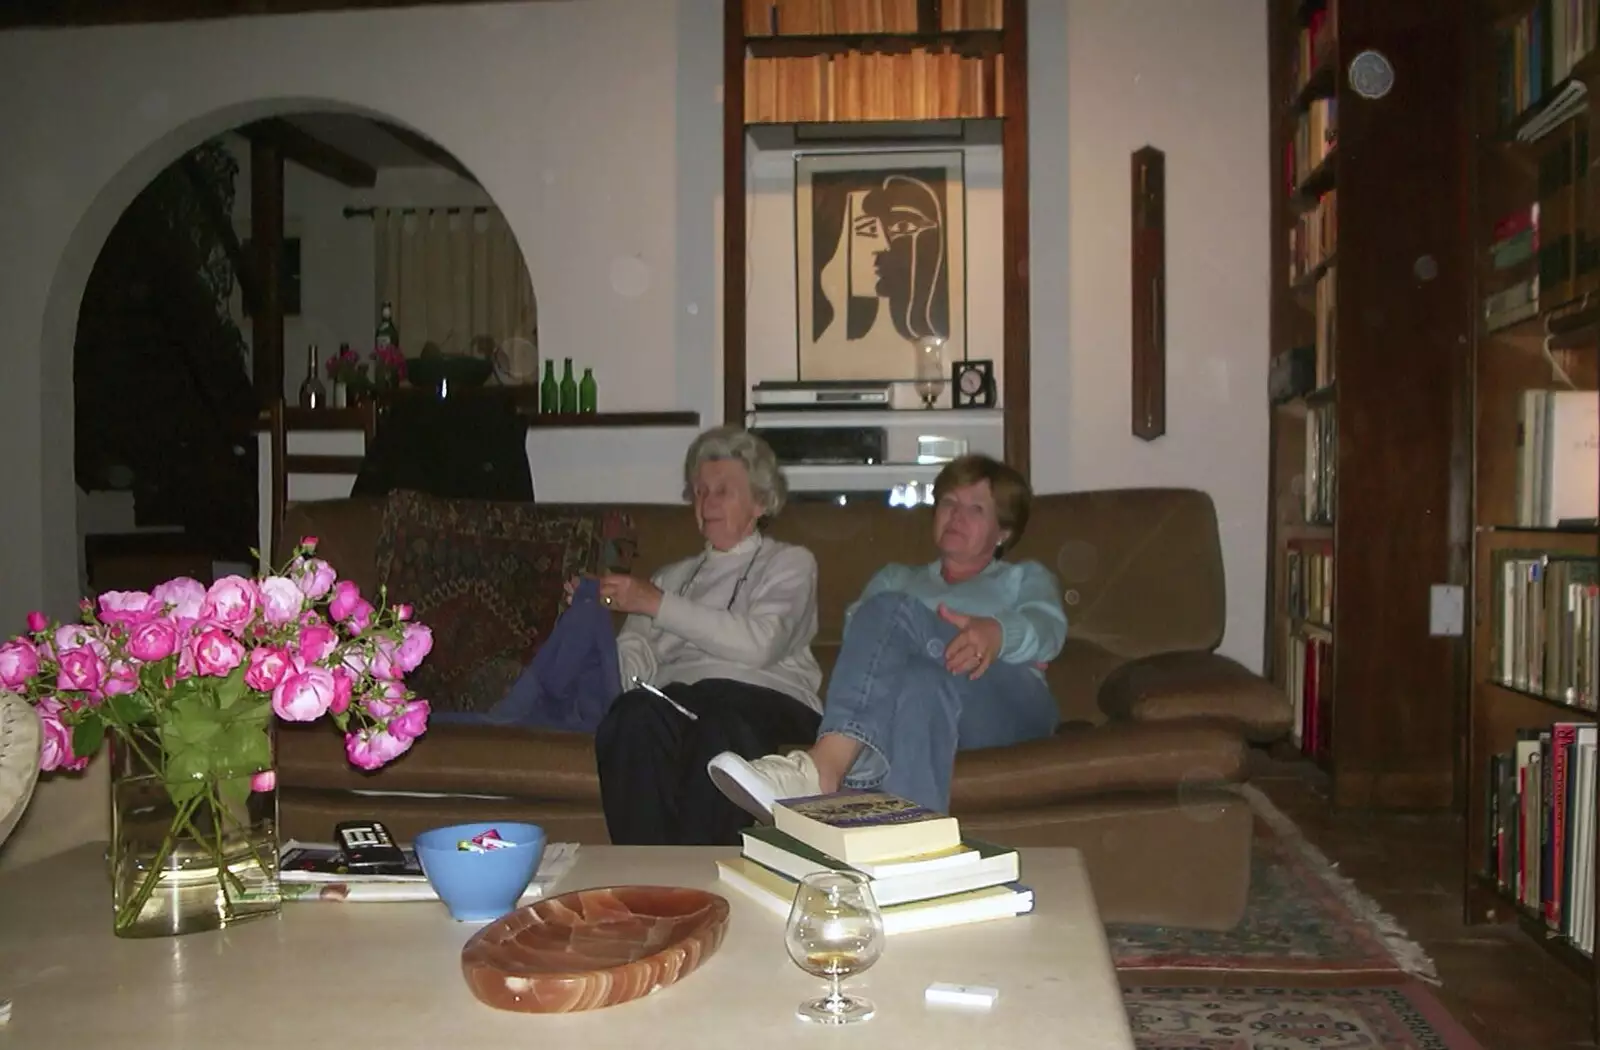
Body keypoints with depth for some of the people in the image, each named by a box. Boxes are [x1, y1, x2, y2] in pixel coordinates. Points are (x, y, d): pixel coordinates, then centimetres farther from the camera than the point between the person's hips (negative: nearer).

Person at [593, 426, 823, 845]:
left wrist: (658, 605, -5)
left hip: (766, 698, -3)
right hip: (676, 698, 3)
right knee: (633, 714, -34)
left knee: (719, 720, -39)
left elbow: (758, 644, -3)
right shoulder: (674, 575, 32)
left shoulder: (789, 563, 19)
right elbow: (635, 661, 15)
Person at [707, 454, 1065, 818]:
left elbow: (1047, 627, 4)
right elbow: (859, 627, 11)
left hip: (1007, 705, -2)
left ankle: (823, 768, -56)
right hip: (929, 698, 2)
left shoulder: (1026, 578, 29)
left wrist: (999, 632, -23)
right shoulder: (896, 579, 35)